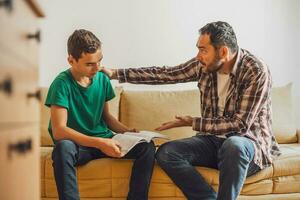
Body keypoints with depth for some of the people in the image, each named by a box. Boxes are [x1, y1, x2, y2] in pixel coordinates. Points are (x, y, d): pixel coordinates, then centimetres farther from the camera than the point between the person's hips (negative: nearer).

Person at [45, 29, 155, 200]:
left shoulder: (102, 79, 2)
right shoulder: (62, 84, -15)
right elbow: (58, 131, -24)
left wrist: (127, 131, -3)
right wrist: (99, 143, -31)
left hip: (104, 140, 5)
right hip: (77, 144, -5)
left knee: (147, 146, -16)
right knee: (63, 148, -39)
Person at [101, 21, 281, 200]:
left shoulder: (256, 71, -19)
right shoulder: (204, 64, -2)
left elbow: (240, 125, -21)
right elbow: (166, 74, 6)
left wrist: (192, 123, -18)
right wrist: (116, 73, 4)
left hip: (248, 141, -5)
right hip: (213, 138, 5)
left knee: (233, 145, -41)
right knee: (165, 153, -19)